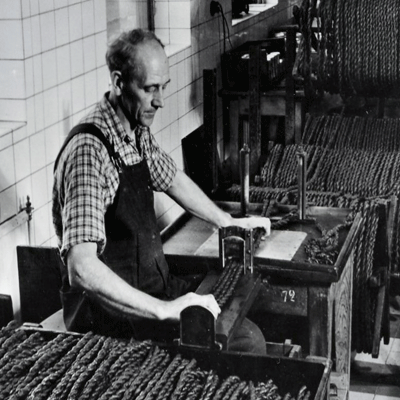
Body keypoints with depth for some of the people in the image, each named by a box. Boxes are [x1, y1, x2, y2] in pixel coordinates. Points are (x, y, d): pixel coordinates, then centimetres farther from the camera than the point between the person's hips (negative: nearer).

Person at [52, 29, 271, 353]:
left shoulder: (138, 132, 2)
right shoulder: (88, 152, -26)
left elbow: (171, 178, 25)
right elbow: (81, 269, -35)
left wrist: (228, 222, 27)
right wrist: (164, 310, -36)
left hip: (153, 284, 9)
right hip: (109, 311, -9)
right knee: (245, 341, -19)